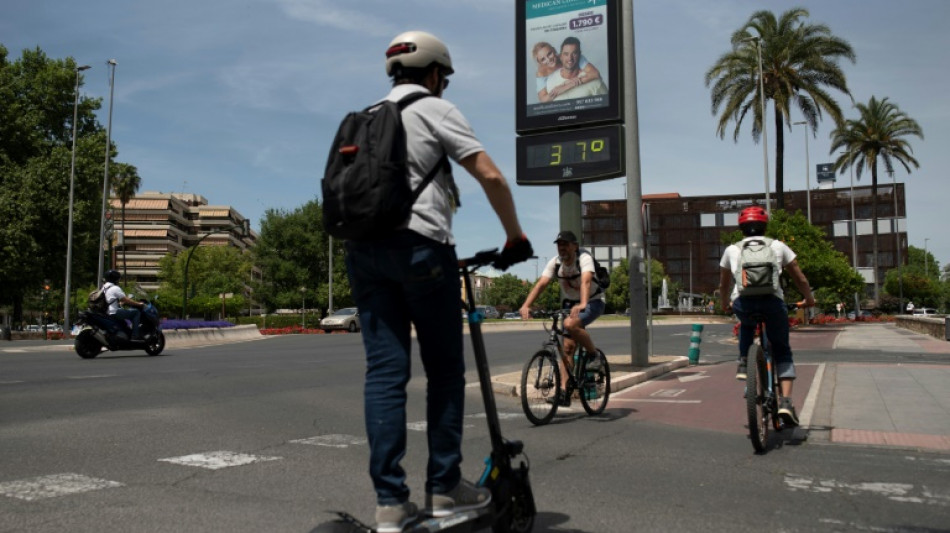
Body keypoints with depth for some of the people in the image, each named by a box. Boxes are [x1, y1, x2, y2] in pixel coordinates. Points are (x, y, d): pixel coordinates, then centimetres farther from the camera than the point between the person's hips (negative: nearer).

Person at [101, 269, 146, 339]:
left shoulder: (104, 287, 17)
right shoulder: (115, 288, -11)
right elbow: (126, 300, -13)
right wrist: (139, 304, -4)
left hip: (106, 312, 10)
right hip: (114, 312, -10)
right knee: (136, 312, -9)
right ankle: (135, 335, -16)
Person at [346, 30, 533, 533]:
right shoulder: (435, 109, 3)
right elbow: (491, 176, -6)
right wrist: (515, 235, 4)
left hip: (362, 246, 6)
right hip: (419, 244, -6)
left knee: (383, 370, 2)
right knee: (444, 368, 5)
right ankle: (444, 487, 11)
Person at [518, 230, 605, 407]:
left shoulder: (585, 258, -24)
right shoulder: (555, 263, -11)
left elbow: (586, 281, -42)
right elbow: (540, 284, -21)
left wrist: (582, 304, -60)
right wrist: (526, 305, -36)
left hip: (593, 302, -5)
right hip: (570, 303, 5)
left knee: (570, 324, -34)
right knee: (567, 347, -3)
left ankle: (594, 355, -11)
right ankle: (564, 392, 0)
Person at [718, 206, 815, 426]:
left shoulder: (732, 249, 20)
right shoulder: (778, 246, 18)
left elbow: (723, 285, 29)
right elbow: (800, 279, 23)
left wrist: (724, 304, 47)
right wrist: (809, 299, 40)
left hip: (742, 301, 1)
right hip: (772, 301, -1)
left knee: (746, 324, 38)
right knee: (782, 352, 15)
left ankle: (743, 363, 21)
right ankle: (786, 401, 0)